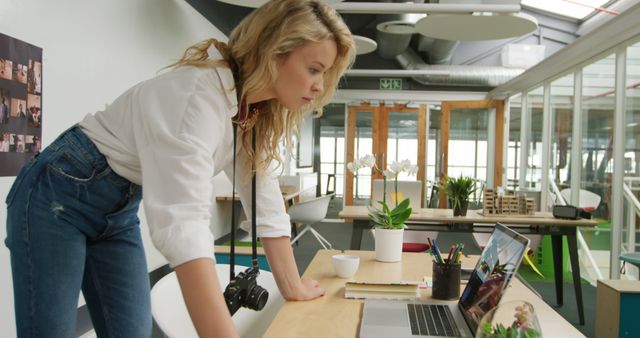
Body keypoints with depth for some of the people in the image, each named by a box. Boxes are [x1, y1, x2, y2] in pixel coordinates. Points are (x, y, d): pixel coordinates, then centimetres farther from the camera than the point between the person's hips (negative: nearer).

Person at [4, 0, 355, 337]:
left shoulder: (257, 109, -4)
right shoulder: (200, 93, -32)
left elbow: (263, 196, 1)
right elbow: (183, 221, -43)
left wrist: (292, 285, 1)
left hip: (120, 210, 8)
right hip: (57, 196, -7)